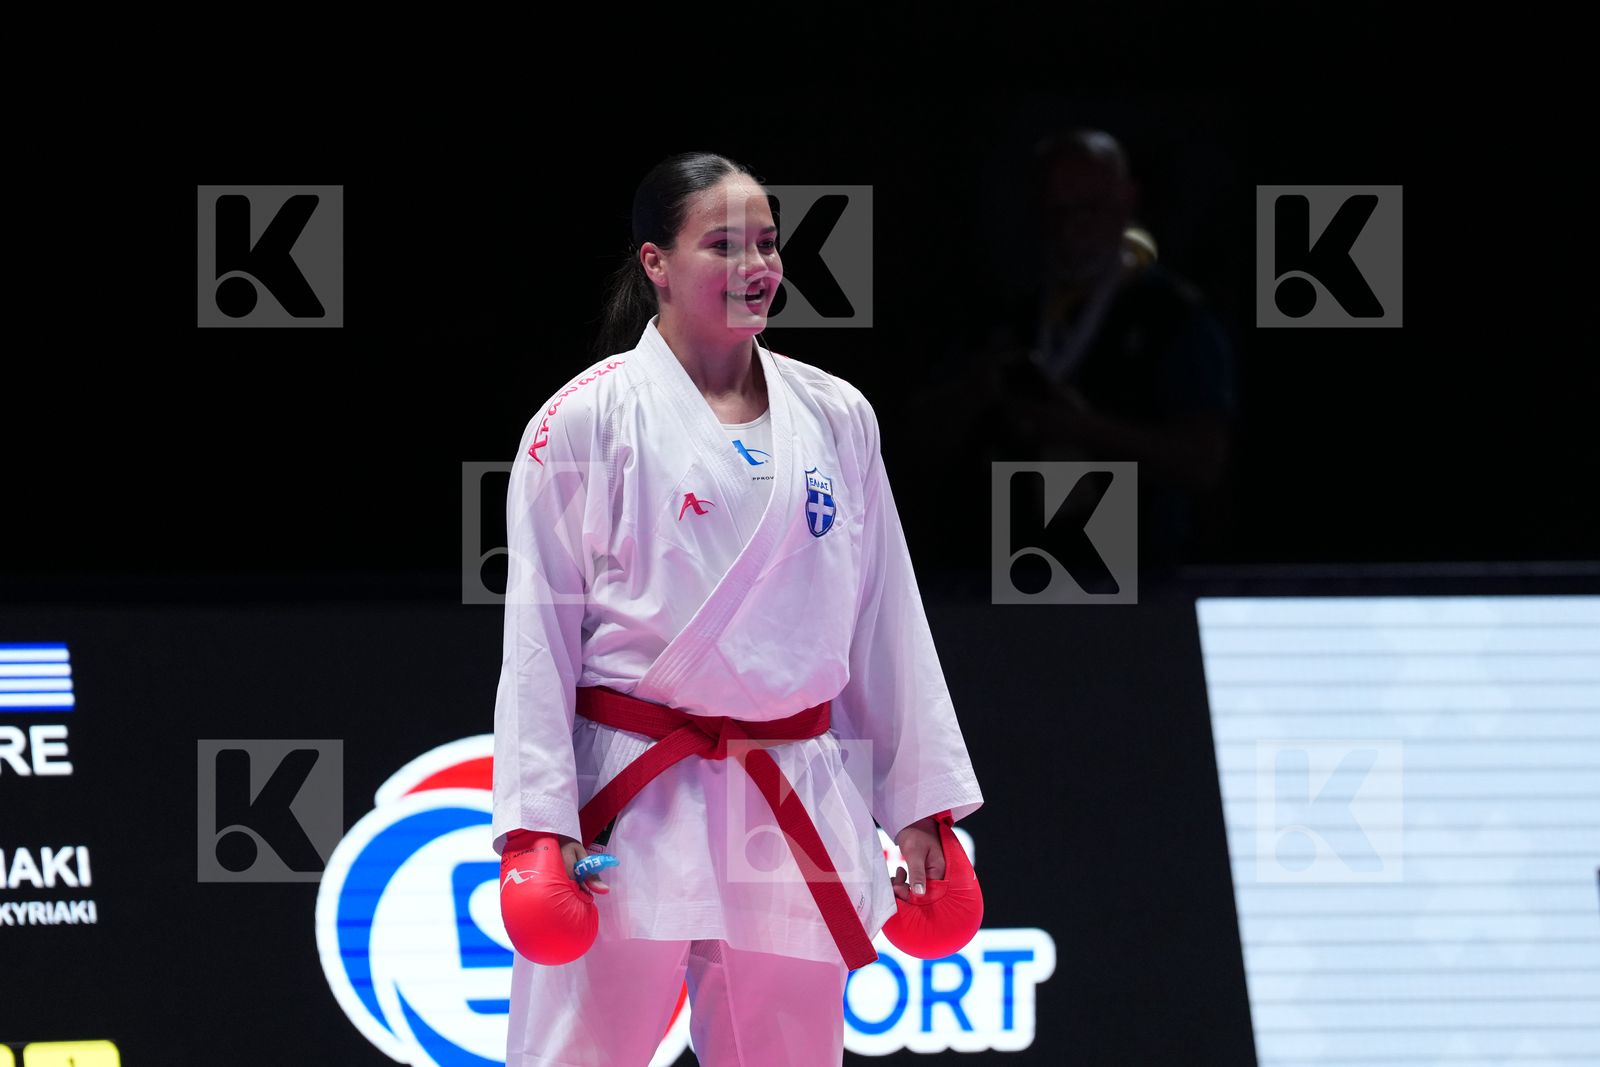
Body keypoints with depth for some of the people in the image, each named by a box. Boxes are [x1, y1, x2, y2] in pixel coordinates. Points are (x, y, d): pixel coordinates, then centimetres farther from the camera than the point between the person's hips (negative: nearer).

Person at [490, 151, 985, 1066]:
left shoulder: (835, 416, 9)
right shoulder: (587, 421, -3)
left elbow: (885, 621, 13)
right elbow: (539, 631, -4)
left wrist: (920, 803, 12)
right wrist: (537, 822, -10)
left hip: (794, 816, 4)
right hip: (630, 807, -4)